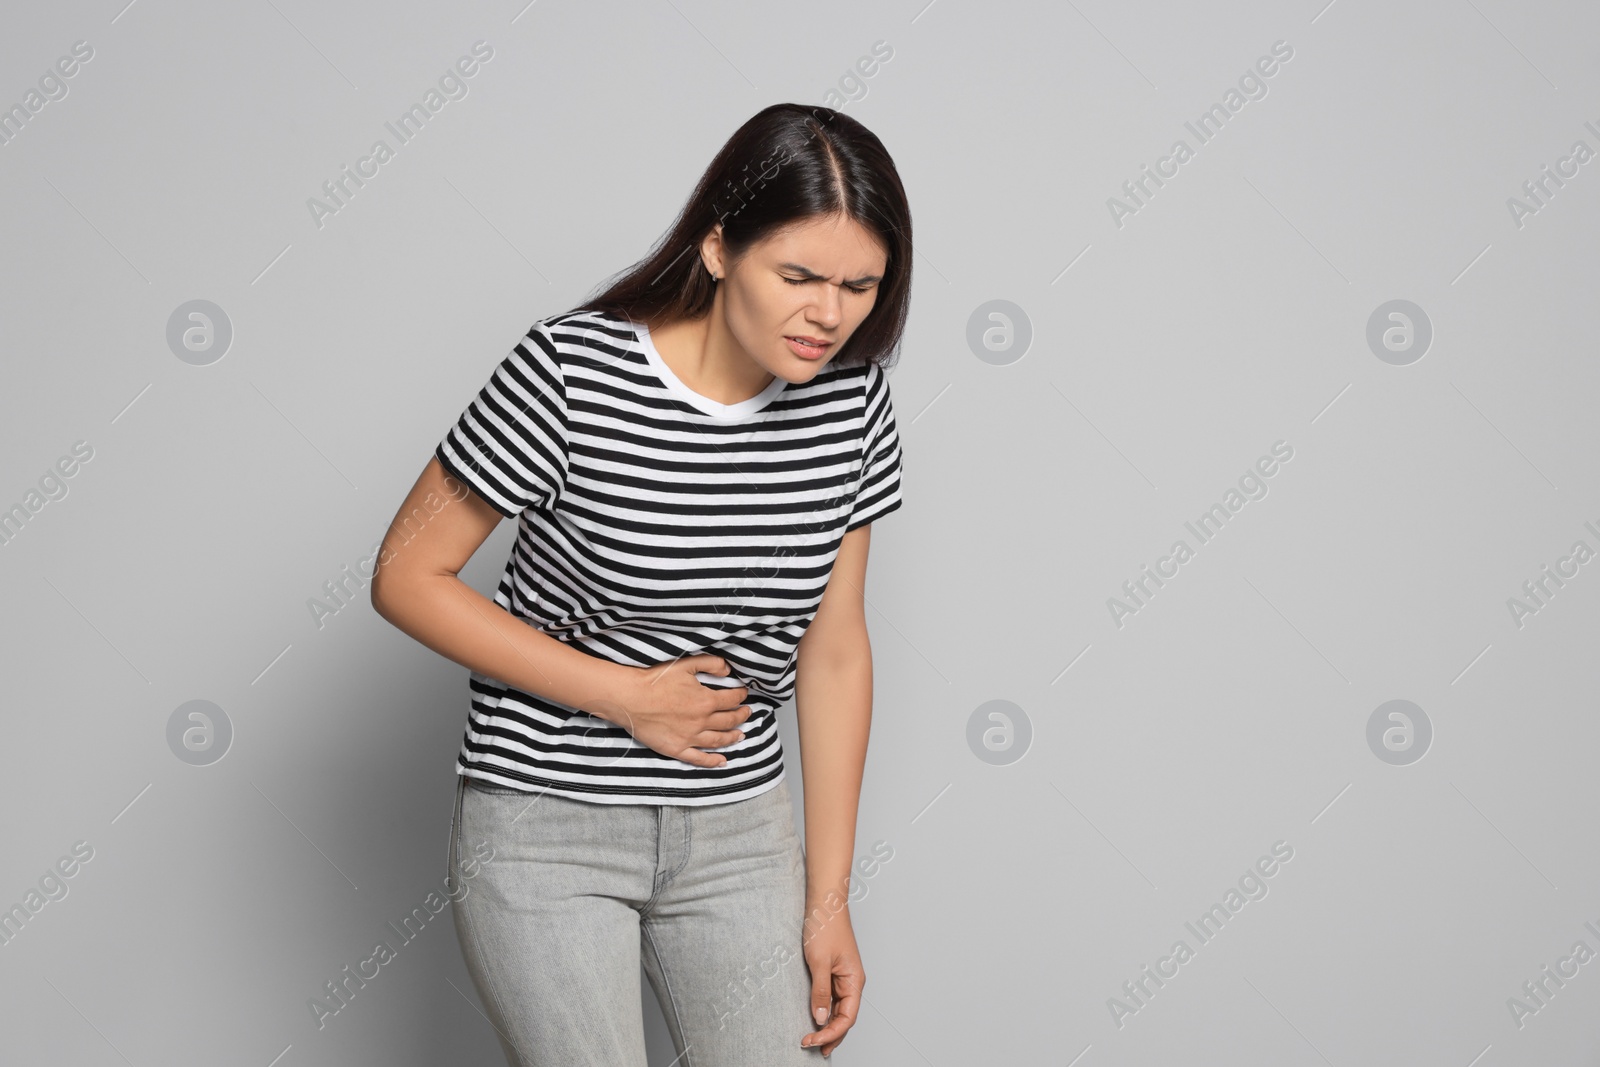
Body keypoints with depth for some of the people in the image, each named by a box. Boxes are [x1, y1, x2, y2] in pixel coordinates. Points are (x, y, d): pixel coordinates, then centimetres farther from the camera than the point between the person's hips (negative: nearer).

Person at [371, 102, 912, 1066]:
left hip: (740, 825, 4)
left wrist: (829, 898, 3)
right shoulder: (569, 372, -18)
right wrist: (625, 696, -15)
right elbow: (408, 577, -12)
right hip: (546, 825, -4)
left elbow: (834, 651, 2)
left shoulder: (853, 400, -4)